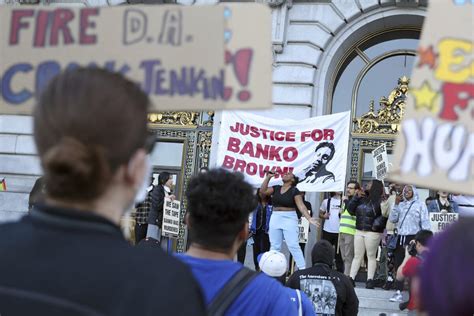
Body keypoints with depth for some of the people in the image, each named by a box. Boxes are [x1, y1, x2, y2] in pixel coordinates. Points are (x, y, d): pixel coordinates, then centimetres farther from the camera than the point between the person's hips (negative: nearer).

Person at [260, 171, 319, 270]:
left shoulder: (294, 191, -6)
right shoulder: (276, 188, 9)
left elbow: (301, 206, -14)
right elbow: (263, 191, 0)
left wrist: (309, 218, -26)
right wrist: (268, 177, -3)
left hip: (289, 218, -5)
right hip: (275, 218, 5)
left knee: (293, 245, -10)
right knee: (274, 246, 9)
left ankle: (302, 269, -7)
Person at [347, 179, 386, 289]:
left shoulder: (380, 201, -8)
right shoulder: (363, 199, 14)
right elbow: (351, 210, 10)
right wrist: (356, 197, 3)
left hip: (372, 232, -6)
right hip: (359, 231, 6)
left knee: (371, 256, 1)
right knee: (357, 256, 8)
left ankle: (370, 280, 2)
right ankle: (351, 278, 8)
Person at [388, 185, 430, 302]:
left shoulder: (420, 205, 2)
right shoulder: (400, 205, 13)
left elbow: (425, 222, -1)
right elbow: (392, 219, 6)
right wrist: (396, 204, -1)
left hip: (413, 238, -4)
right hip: (400, 238, 5)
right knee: (398, 265, 4)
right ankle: (398, 292, 9)